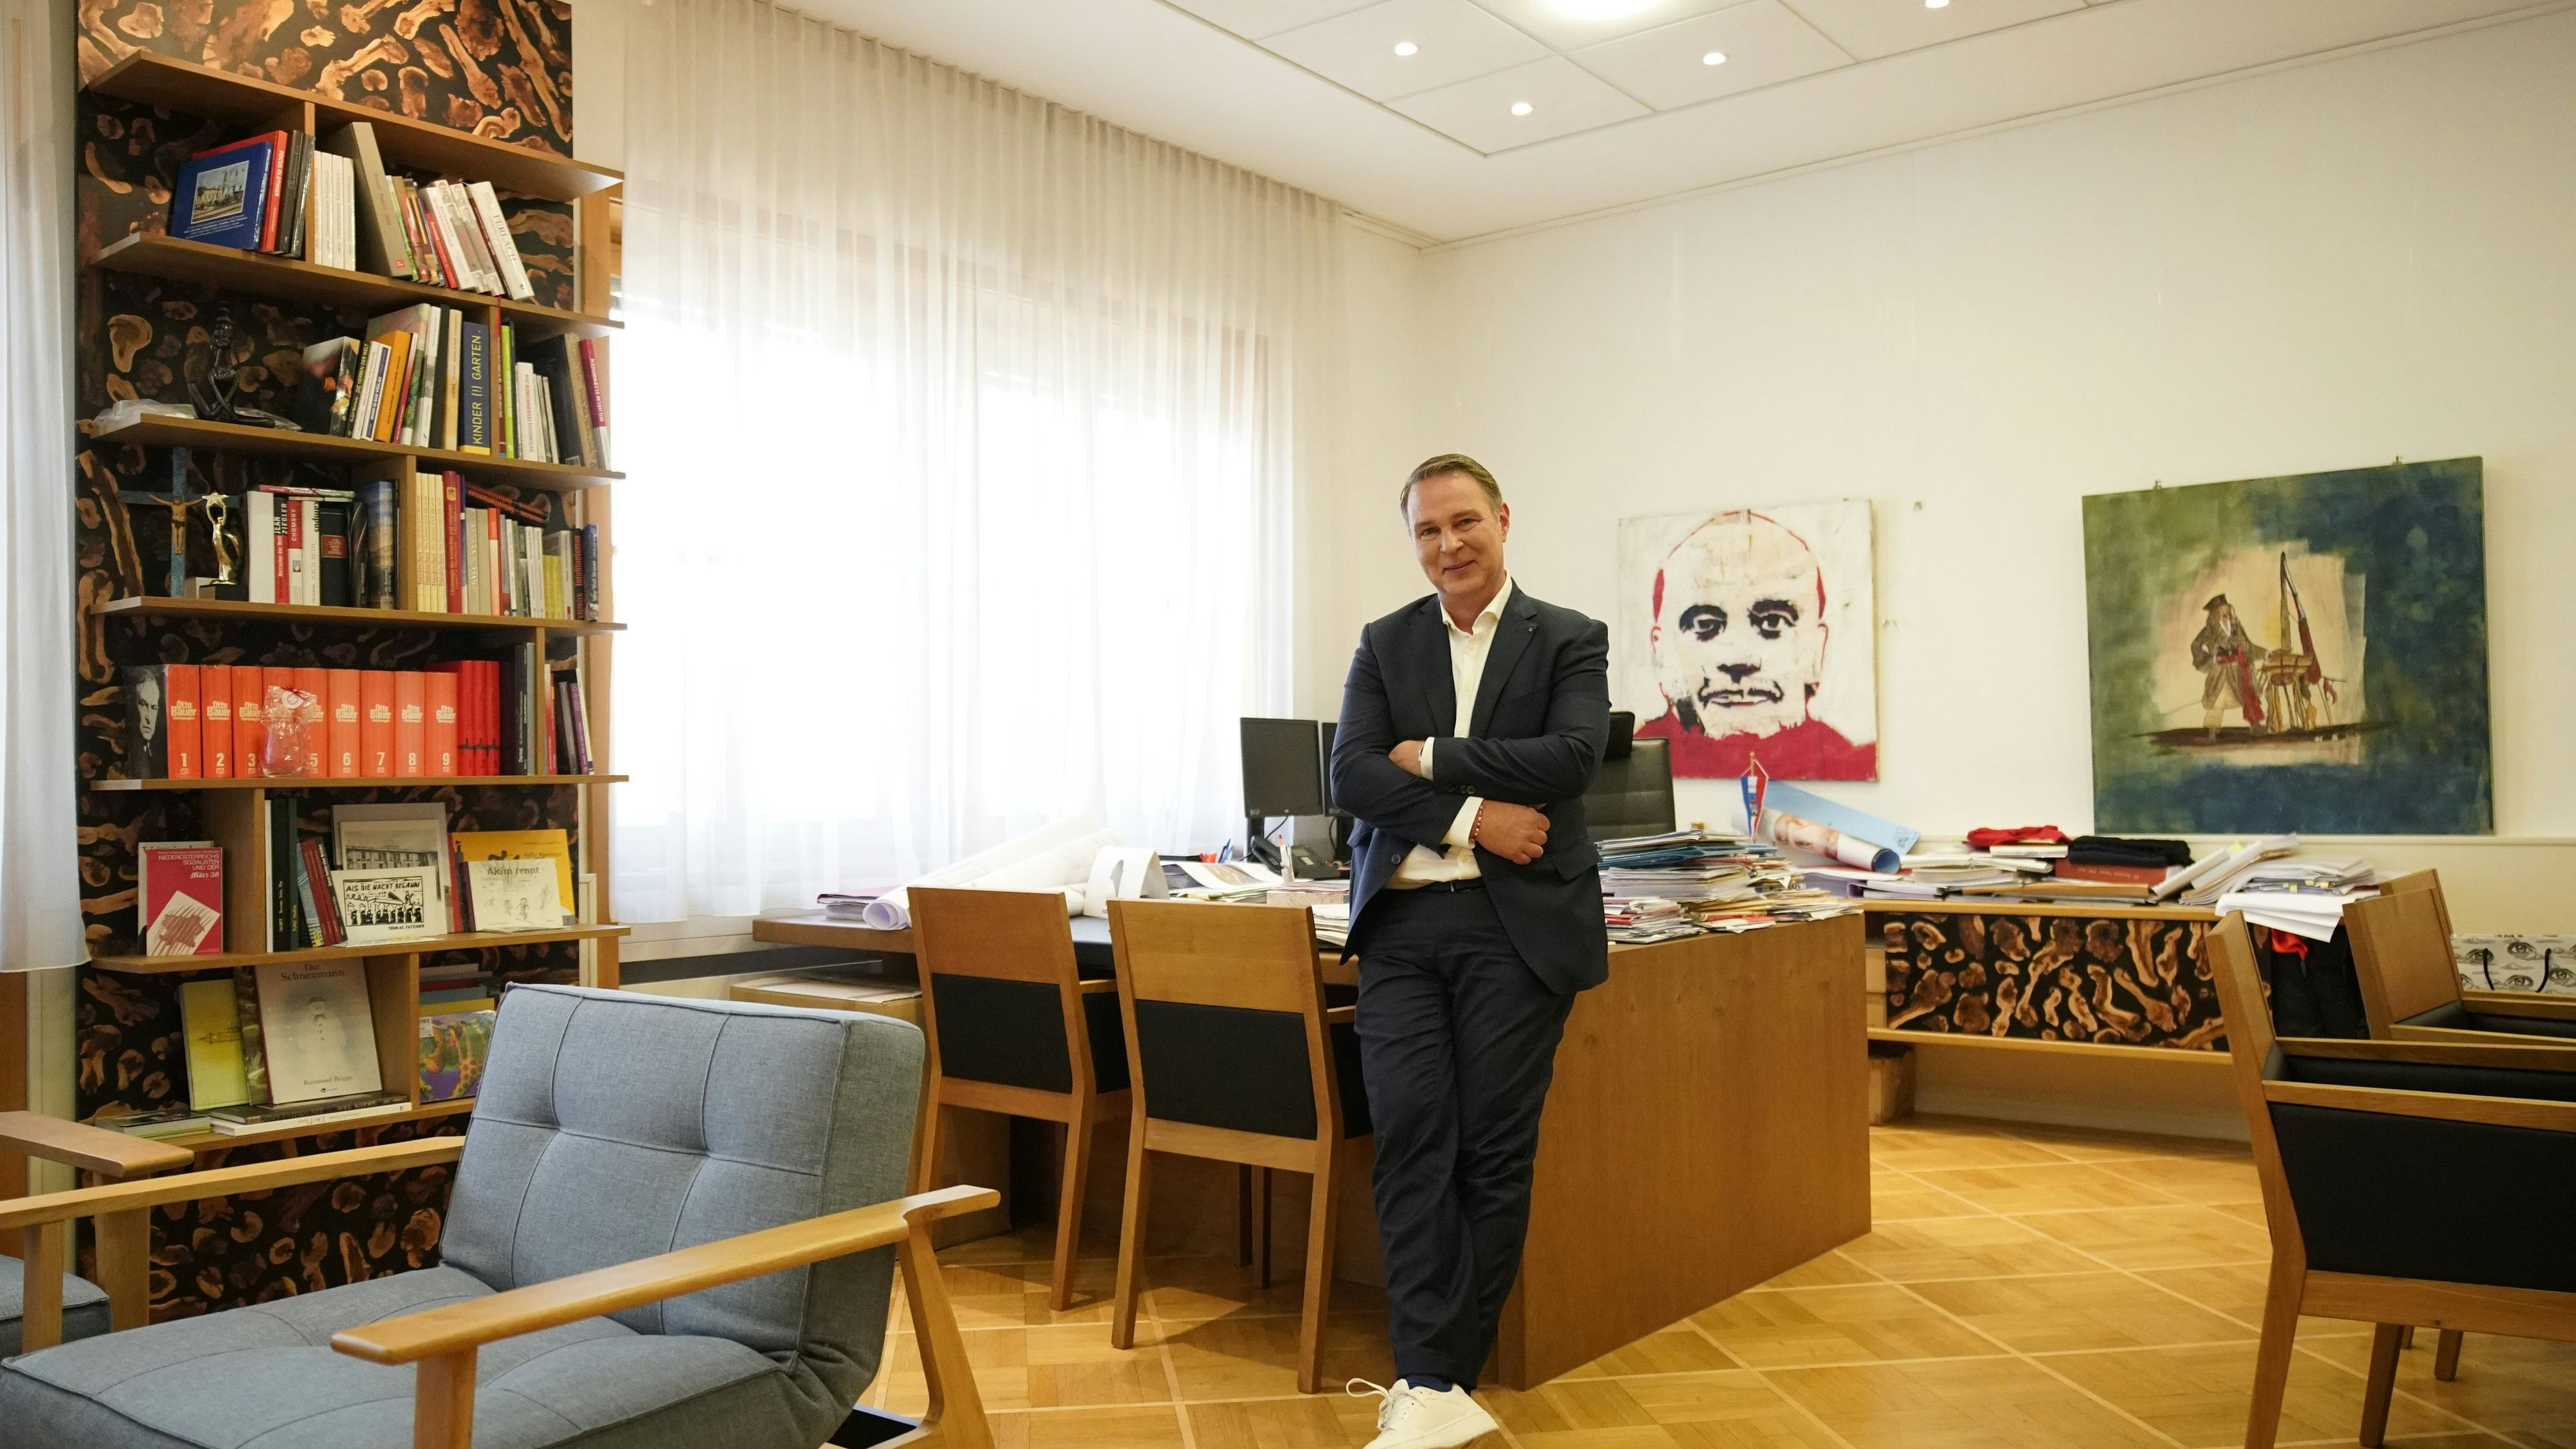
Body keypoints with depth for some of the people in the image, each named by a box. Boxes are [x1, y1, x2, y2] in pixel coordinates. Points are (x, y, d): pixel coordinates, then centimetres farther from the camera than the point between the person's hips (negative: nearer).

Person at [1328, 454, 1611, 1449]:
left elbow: (1574, 756, -12)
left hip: (1516, 922, -2)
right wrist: (1472, 817, -11)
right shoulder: (1384, 644, 13)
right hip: (1402, 923, 2)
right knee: (1411, 1143, -6)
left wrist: (1433, 757, -8)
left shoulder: (1569, 641, 5)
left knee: (1494, 1152, 1)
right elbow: (1351, 778, 0)